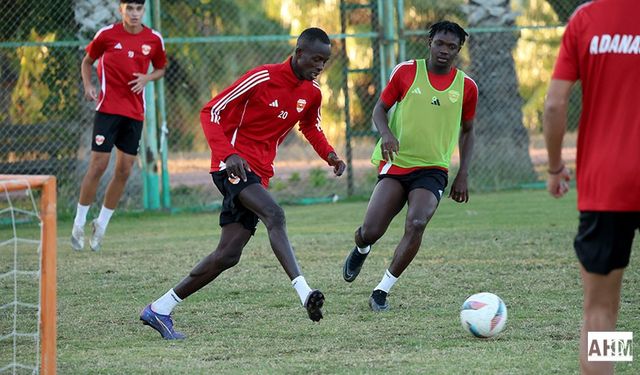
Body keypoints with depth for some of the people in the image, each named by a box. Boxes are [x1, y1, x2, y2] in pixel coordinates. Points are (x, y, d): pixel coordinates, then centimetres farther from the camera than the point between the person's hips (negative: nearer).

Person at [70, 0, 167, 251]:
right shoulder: (107, 35, -4)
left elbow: (160, 69, 18)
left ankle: (101, 225, 16)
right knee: (98, 165, -9)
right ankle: (79, 223, 4)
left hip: (135, 113, 3)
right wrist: (87, 86, -6)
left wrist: (147, 78, -4)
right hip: (108, 108, -3)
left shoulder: (154, 40, 3)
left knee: (124, 170, 2)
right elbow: (87, 61, 10)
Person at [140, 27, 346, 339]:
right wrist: (228, 154, -26)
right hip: (234, 165, -8)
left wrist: (329, 155, 8)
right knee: (274, 214, -32)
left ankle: (159, 310, 9)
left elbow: (311, 128, 29)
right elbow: (211, 112, -11)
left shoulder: (312, 94, 8)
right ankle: (304, 293, -46)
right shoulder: (263, 78, -13)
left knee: (228, 255, 0)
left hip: (259, 174, 8)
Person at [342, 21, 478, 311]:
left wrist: (463, 175, 7)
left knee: (416, 224, -27)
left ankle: (382, 291, -15)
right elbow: (380, 108, 7)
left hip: (432, 169, 0)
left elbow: (467, 131, 16)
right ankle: (361, 250, 30)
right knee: (371, 231, -11)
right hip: (395, 164, 0)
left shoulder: (466, 86, 4)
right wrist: (386, 133, -15)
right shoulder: (406, 72, 0)